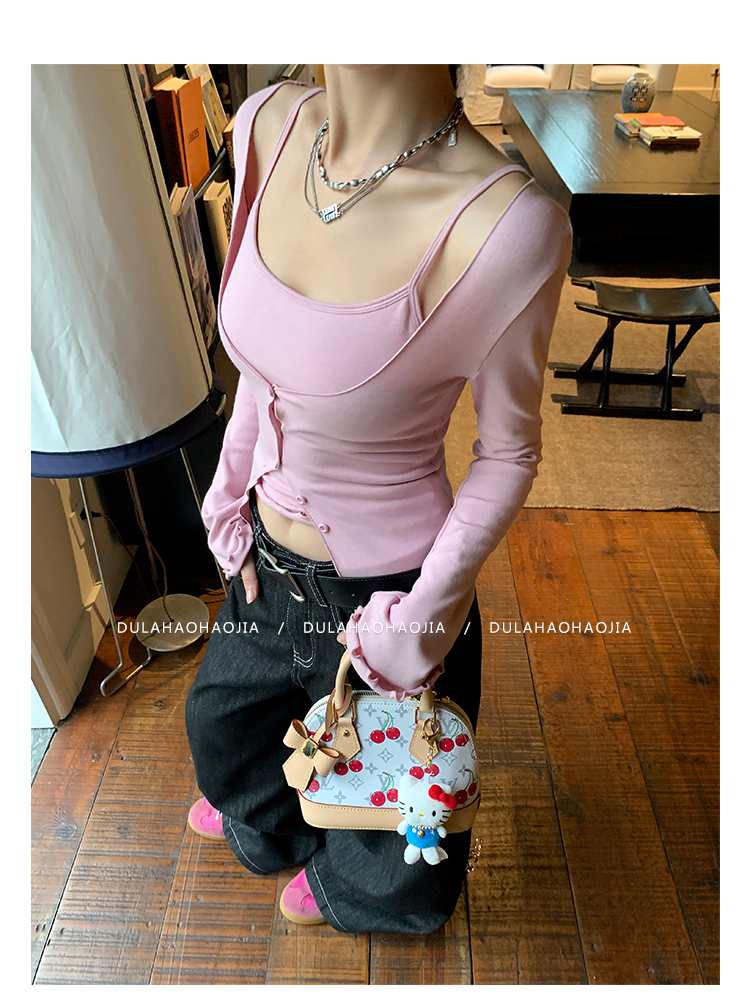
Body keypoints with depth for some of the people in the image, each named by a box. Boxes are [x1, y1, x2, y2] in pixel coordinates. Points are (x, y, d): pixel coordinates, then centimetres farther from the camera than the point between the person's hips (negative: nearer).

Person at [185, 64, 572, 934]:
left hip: (379, 588, -6)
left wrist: (422, 618, -14)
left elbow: (508, 454, -15)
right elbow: (266, 356, 2)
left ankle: (355, 887, 69)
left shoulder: (506, 224, -29)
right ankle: (262, 816, 76)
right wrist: (235, 494, 5)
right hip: (269, 561, 7)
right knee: (222, 710, 37)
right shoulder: (269, 125, -9)